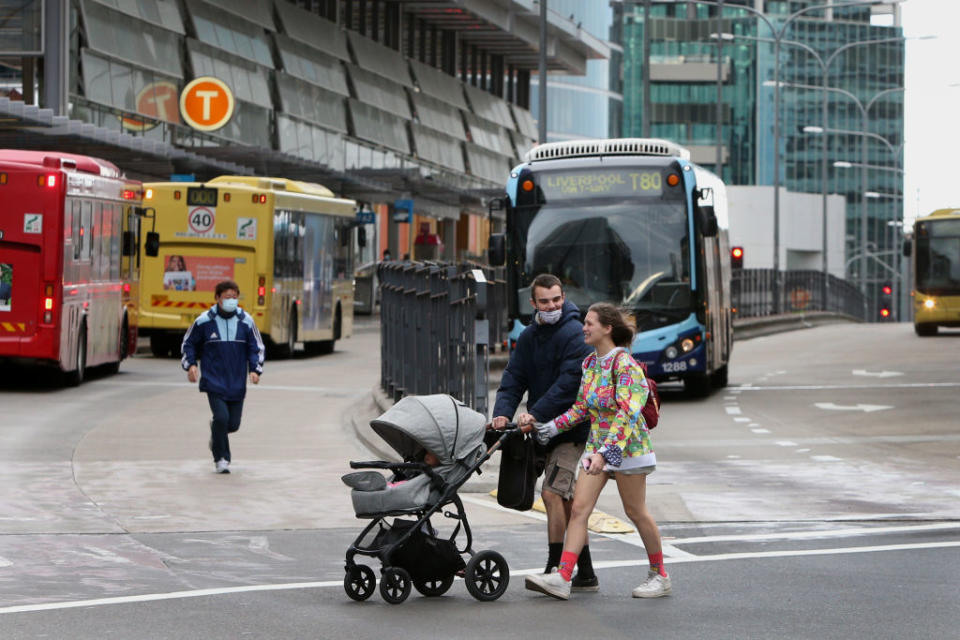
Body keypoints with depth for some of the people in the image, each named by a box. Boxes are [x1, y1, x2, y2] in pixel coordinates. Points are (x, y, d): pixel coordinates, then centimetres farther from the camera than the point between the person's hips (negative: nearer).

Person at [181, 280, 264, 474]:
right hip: (213, 381, -3)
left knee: (233, 424, 3)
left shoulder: (245, 321, 2)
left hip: (237, 383, 3)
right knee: (221, 417, -17)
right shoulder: (204, 321, -3)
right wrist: (190, 365, -4)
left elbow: (256, 348, 10)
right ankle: (221, 458, 1)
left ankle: (216, 433, 40)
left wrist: (255, 369, -5)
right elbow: (189, 343, 9)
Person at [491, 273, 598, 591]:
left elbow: (569, 383, -21)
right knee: (564, 499, 10)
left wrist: (536, 414, -26)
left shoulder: (574, 334, -13)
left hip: (571, 429, -8)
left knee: (553, 493, -16)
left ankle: (555, 570, -15)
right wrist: (503, 412, -13)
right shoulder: (529, 337, 12)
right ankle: (585, 574, 17)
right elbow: (514, 377, 4)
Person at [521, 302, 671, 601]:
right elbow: (581, 407, 16)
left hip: (627, 444, -8)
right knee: (579, 508, -3)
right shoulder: (590, 363, 9)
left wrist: (606, 452, -33)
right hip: (597, 444, 8)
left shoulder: (623, 363, -17)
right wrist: (549, 427, 6)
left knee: (636, 511, 3)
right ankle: (562, 578, -10)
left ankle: (660, 576, 19)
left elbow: (627, 412, -25)